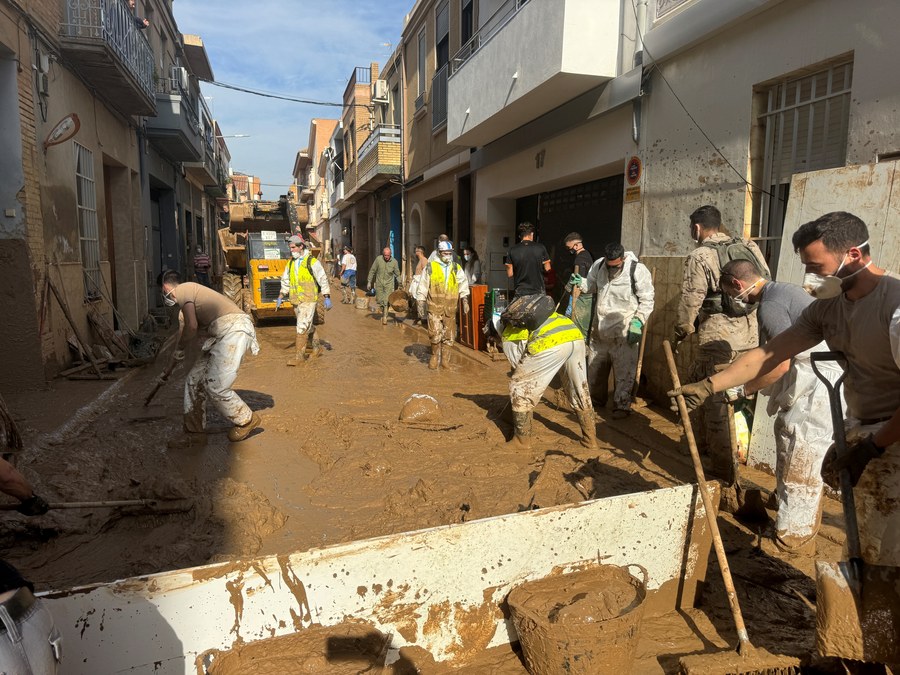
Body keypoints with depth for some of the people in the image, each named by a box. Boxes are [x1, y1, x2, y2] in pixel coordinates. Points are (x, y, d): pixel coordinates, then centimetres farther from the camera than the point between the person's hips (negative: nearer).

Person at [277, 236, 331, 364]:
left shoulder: (312, 262, -8)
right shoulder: (290, 263, 12)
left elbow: (323, 280, -6)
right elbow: (285, 281, 19)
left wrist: (327, 298, -9)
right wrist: (281, 296, 11)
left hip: (308, 300, -7)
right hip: (296, 300, 7)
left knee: (302, 327, -11)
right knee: (309, 326, 17)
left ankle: (299, 357, -9)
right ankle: (317, 348, 33)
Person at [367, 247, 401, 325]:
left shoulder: (394, 262, -9)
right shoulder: (378, 259, -10)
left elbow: (397, 274, 2)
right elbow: (372, 271, -1)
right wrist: (369, 282, -2)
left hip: (389, 284, -1)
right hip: (379, 283, 1)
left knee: (386, 301, -10)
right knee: (379, 300, 7)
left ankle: (385, 317, -2)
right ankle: (383, 311, 34)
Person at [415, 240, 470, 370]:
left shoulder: (457, 268, 11)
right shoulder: (430, 268, 3)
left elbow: (463, 284, 8)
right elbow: (423, 286, 6)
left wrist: (465, 301, -1)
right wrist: (420, 302, 4)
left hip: (451, 307, 3)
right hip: (435, 306, -3)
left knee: (449, 335, 6)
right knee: (435, 333, -10)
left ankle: (445, 359, 18)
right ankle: (435, 356, 11)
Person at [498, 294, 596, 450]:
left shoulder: (508, 336, 21)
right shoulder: (529, 313, 40)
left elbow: (519, 366, 19)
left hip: (551, 343, -6)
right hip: (576, 336, 6)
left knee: (520, 388, 13)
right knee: (579, 391, 24)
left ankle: (522, 440, 21)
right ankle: (590, 438, 34)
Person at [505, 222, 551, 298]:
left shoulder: (512, 250, -3)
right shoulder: (540, 248, -2)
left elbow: (510, 274, -2)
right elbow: (547, 269, 2)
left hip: (520, 292, 0)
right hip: (538, 291, 0)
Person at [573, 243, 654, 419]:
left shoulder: (638, 270, -15)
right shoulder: (598, 265, -2)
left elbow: (647, 300, -10)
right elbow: (592, 285, 16)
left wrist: (638, 322, -19)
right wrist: (580, 282, -5)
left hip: (623, 331, -5)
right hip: (600, 328, 5)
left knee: (624, 370, -3)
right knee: (595, 365, 17)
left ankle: (622, 405, 10)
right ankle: (596, 398, 35)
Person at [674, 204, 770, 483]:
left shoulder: (700, 256, -9)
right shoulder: (750, 248, 9)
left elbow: (690, 301, -10)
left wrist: (680, 332, 5)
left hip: (718, 337, -7)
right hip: (751, 335, 7)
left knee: (715, 402, 2)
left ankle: (723, 471, 11)